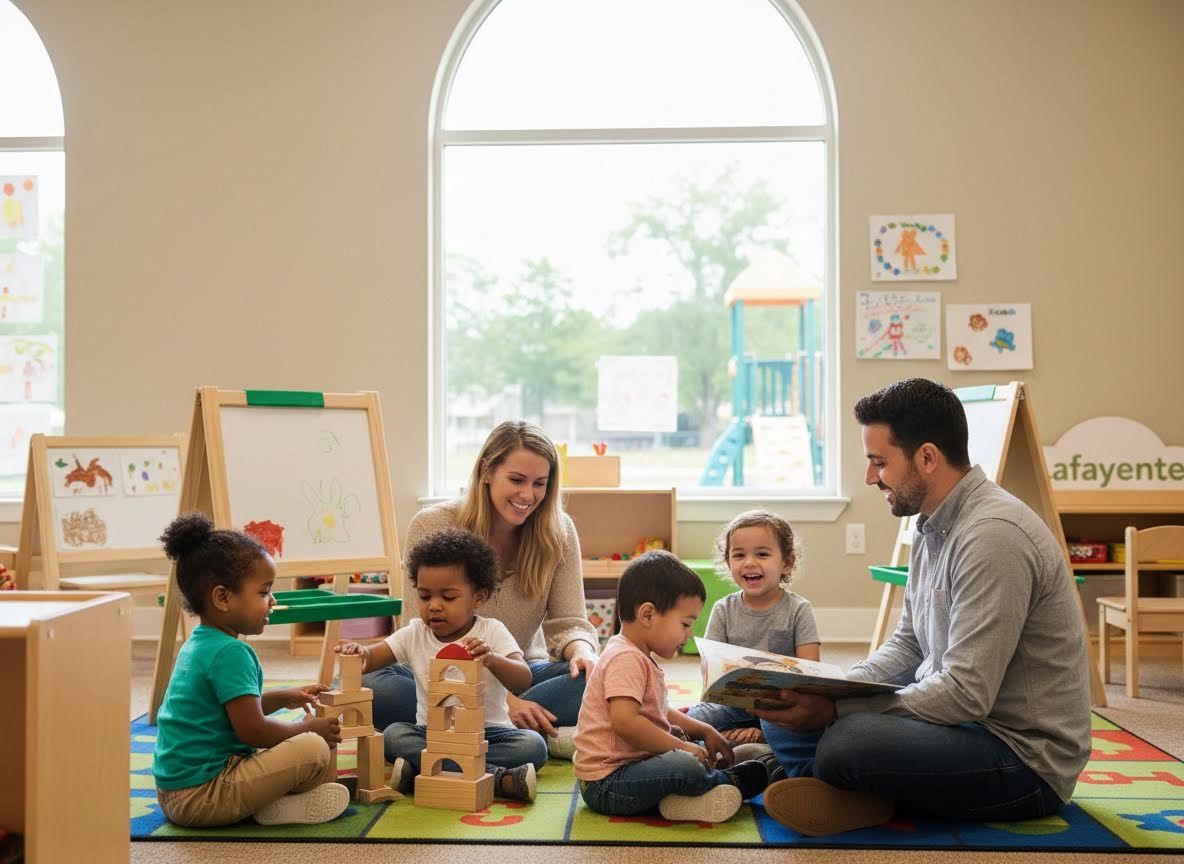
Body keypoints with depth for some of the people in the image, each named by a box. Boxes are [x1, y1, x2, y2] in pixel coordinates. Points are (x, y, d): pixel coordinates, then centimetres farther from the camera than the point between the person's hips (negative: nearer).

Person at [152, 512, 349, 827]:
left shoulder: (198, 644, 14)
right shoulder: (229, 653, -18)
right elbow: (252, 729, -20)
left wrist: (283, 698, 20)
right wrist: (306, 727, -4)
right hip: (200, 798, -11)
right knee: (313, 750, -21)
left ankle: (271, 801, 7)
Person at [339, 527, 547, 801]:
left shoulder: (491, 632, -5)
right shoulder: (415, 634, 5)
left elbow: (524, 680, -18)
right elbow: (372, 658, -1)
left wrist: (491, 659, -39)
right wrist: (360, 654, -27)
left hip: (489, 732, -2)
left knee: (533, 745, -28)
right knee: (393, 735, -27)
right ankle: (497, 778, -35)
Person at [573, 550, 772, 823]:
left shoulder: (639, 658, 16)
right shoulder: (625, 659, -19)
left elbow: (659, 713, 28)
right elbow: (625, 721, -31)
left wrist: (704, 731, 17)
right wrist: (680, 746, -22)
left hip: (632, 764, 11)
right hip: (606, 785, -11)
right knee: (686, 767, -29)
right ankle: (732, 780, 0)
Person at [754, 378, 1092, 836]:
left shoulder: (993, 535, -24)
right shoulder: (934, 527, 8)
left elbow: (966, 695, -27)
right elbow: (908, 643, 15)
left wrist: (836, 709, -24)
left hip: (1024, 756, -9)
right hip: (959, 715, 10)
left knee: (846, 741, -34)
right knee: (785, 709, 5)